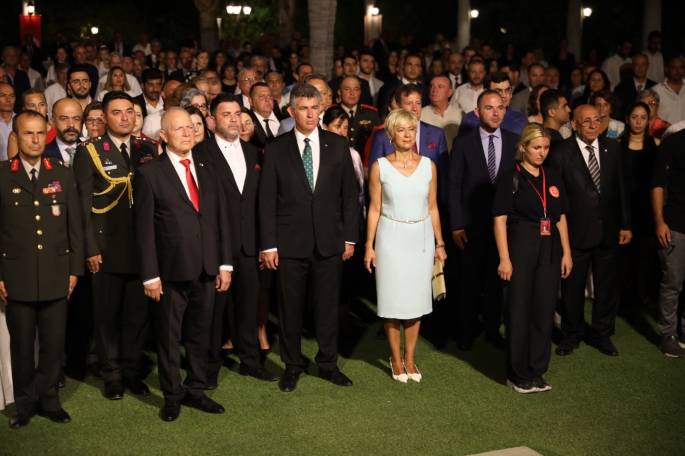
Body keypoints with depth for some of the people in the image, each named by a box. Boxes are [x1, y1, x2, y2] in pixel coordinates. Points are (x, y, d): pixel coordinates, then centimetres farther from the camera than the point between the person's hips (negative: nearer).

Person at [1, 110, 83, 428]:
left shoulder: (63, 173, 6)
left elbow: (74, 224, 7)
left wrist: (75, 269, 3)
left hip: (56, 276, 2)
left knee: (53, 344, 7)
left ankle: (49, 400, 22)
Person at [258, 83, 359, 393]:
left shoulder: (338, 146, 4)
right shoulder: (275, 149, 0)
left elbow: (349, 194, 6)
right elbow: (267, 200, -1)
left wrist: (350, 237, 2)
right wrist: (268, 244, -5)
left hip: (330, 241, 1)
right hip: (290, 242, -1)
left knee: (328, 307, 9)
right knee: (290, 308, 8)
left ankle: (328, 364, 25)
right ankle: (292, 366, 23)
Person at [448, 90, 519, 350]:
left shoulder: (515, 142, 2)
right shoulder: (463, 143, -2)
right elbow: (454, 185, -3)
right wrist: (456, 224, -9)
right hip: (472, 224, -1)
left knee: (496, 279, 10)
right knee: (471, 280, 9)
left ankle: (493, 329, 24)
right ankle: (468, 330, 24)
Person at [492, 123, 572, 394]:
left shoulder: (553, 178, 10)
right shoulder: (511, 178, -5)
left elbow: (561, 217, 13)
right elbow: (500, 220, -8)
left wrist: (566, 252, 6)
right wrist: (504, 259, -14)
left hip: (549, 249, 5)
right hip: (521, 247, -5)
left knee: (545, 310, 8)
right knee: (519, 311, 3)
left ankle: (536, 371, 20)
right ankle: (518, 375, 13)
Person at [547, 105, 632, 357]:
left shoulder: (612, 148, 4)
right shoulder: (560, 152, -9)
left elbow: (621, 188, 6)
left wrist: (625, 224, 5)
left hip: (608, 229, 3)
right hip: (576, 231, -3)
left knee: (607, 285, 12)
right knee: (572, 286, 9)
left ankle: (603, 334, 29)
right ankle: (571, 335, 27)